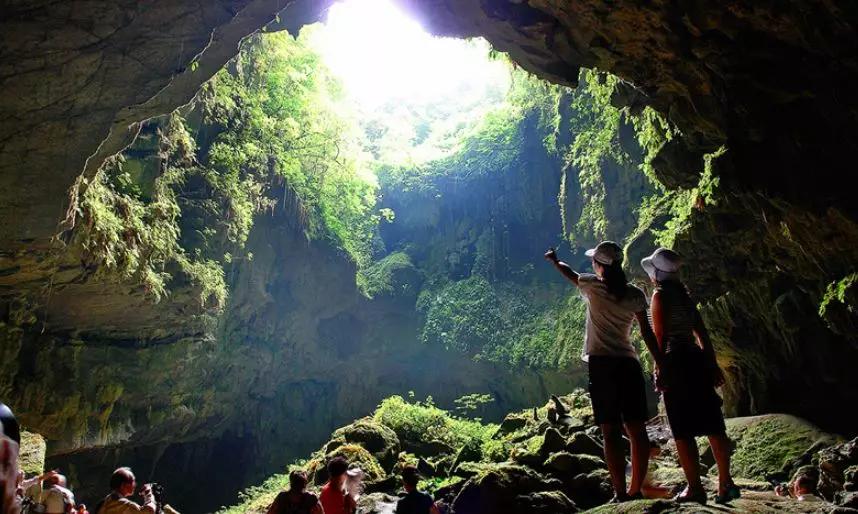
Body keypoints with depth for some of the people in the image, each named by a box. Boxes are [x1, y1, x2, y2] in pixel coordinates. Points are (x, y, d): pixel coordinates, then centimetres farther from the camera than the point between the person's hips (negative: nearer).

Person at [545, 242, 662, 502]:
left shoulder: (593, 286, -1)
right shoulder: (635, 294, 5)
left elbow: (570, 274, 20)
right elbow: (647, 333, 3)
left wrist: (554, 260, 40)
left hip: (602, 364, -3)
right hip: (629, 364, 4)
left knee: (611, 432, -3)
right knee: (637, 430, 8)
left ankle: (621, 495, -4)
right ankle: (636, 491, 14)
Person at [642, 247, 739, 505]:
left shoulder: (660, 295, -7)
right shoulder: (684, 295, 15)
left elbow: (661, 336, -13)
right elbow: (702, 333, 16)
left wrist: (660, 369, -11)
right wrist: (713, 364, 19)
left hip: (676, 361, -8)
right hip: (697, 359, 8)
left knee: (683, 431, -1)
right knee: (712, 424, 10)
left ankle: (695, 488, 2)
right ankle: (725, 483, 16)